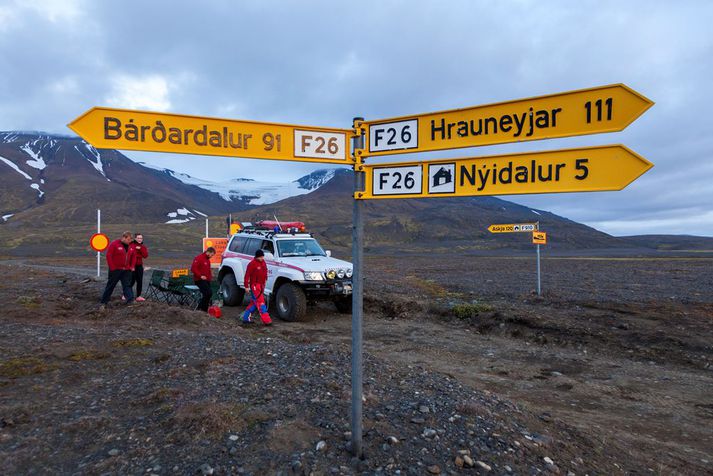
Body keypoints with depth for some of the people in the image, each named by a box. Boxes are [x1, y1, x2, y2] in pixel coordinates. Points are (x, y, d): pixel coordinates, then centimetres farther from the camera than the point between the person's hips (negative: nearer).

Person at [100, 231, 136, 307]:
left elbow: (133, 256, 16)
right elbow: (108, 256, -13)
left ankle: (130, 300, -7)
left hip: (126, 270, 4)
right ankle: (104, 302, 16)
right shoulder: (114, 244, -11)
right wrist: (112, 267, -15)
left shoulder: (130, 246, 7)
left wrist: (132, 266, 5)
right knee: (110, 285, 5)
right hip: (115, 270, -4)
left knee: (127, 285, -1)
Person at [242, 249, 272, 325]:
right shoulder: (252, 264, -15)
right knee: (260, 302, -10)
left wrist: (265, 280, 20)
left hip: (261, 285, 9)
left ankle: (246, 318, 25)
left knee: (254, 302, 14)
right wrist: (246, 286, -15)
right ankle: (266, 320, -12)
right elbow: (247, 275, -14)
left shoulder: (263, 262, 9)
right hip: (255, 285, -9)